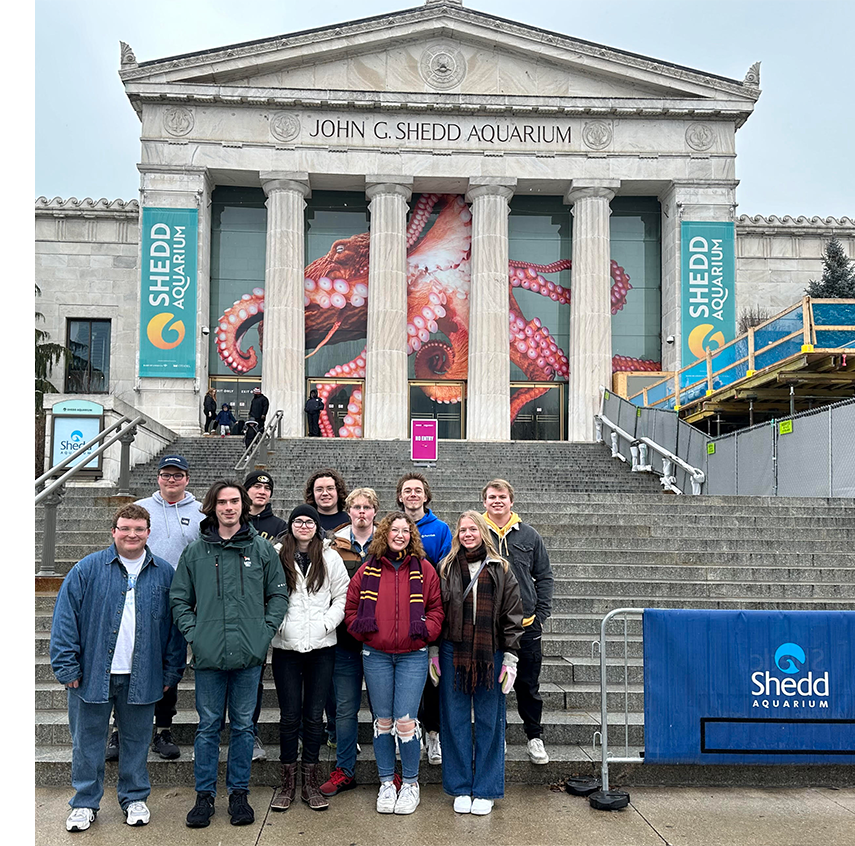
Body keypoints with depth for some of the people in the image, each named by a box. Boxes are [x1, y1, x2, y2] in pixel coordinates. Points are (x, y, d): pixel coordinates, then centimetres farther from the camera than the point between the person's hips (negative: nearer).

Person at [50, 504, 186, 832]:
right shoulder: (88, 569, -4)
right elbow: (65, 617, -4)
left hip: (142, 676, 1)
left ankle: (135, 798, 30)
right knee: (87, 740, 10)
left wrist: (171, 672, 3)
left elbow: (175, 625, 5)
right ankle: (85, 803, 27)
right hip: (93, 673, -1)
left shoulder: (164, 574, 2)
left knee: (137, 740, 13)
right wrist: (67, 666, -8)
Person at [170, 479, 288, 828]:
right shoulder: (195, 551, 4)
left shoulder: (262, 548, 3)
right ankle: (204, 795, 20)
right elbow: (179, 597, 10)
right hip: (209, 655, 0)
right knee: (208, 726, 8)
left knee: (243, 725, 10)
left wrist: (266, 630, -3)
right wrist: (192, 631, -2)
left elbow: (279, 593, 7)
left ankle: (239, 793, 23)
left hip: (249, 655, 0)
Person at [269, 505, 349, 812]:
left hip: (321, 647, 1)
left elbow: (343, 596, 5)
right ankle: (287, 780, 19)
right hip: (286, 646, -1)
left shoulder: (330, 558, 5)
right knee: (290, 715, 5)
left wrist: (327, 623, -6)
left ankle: (310, 781, 19)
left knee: (314, 715, 7)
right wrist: (276, 624, -10)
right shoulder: (276, 557, 0)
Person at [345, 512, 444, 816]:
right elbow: (351, 606, 10)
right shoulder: (368, 570, 4)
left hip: (412, 656, -1)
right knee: (383, 721, 9)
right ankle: (386, 783, 23)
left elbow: (436, 608, 6)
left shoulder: (423, 569, 3)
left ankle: (410, 783, 14)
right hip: (376, 656, 2)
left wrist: (427, 630, -9)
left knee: (405, 721, -5)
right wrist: (361, 629, -4)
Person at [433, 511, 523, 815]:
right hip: (453, 654, 1)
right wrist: (433, 652, 3)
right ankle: (461, 789, 19)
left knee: (490, 722, 5)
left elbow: (512, 616, 3)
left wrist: (510, 657, -2)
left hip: (490, 655, -1)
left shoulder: (500, 570, 4)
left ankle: (486, 790, 18)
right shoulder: (446, 569, 6)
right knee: (455, 720, 6)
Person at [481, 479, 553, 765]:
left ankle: (535, 737, 25)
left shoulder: (529, 535, 5)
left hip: (526, 625, 1)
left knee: (528, 686, 10)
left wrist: (541, 613, 1)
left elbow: (544, 576, 10)